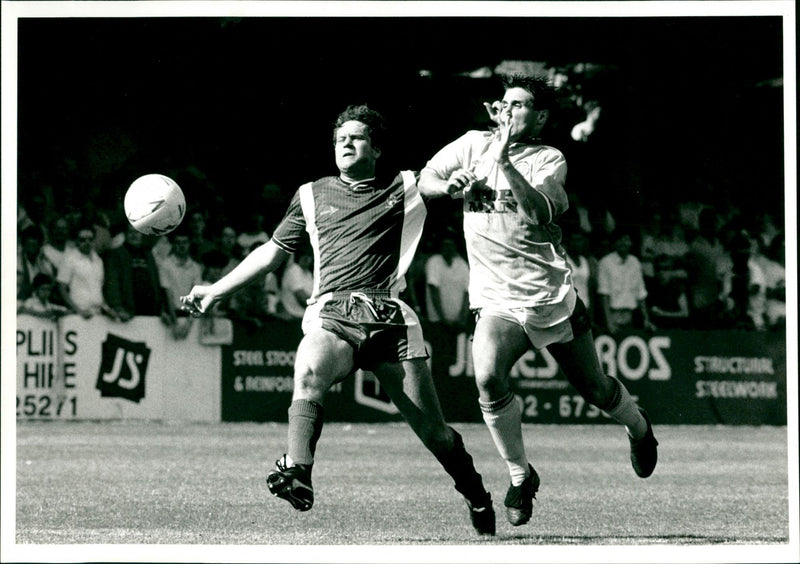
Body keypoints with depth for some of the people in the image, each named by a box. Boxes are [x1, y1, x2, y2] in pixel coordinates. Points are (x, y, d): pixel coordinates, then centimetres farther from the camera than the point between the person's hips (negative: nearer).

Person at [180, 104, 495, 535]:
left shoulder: (406, 189, 16)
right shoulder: (312, 196, 22)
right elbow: (272, 252, 28)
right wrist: (217, 290, 27)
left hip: (389, 317, -1)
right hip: (331, 316, 1)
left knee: (432, 430, -2)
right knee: (309, 373, -35)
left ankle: (476, 497, 23)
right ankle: (297, 473, -51)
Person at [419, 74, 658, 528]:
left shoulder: (550, 160, -3)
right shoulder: (473, 145, 7)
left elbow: (537, 213, -21)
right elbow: (423, 181, 11)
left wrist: (503, 161, -29)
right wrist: (449, 185, -11)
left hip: (553, 298, -1)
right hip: (498, 301, 1)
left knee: (594, 389, 12)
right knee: (489, 379, -25)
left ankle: (638, 425, 47)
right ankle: (520, 476, -7)